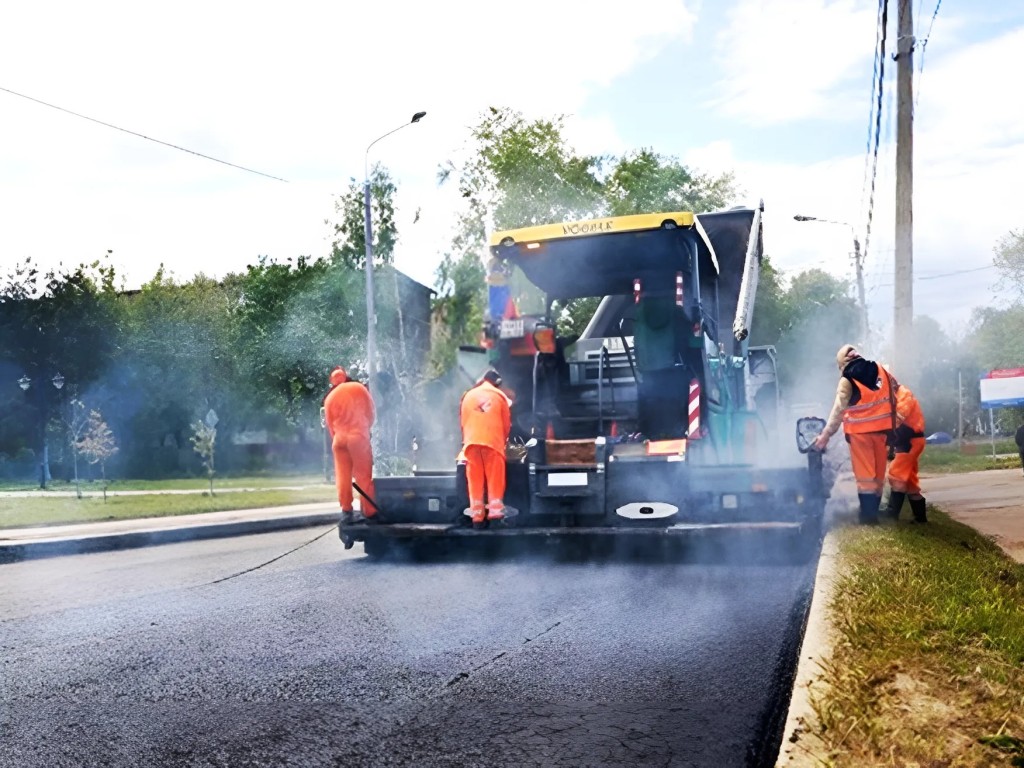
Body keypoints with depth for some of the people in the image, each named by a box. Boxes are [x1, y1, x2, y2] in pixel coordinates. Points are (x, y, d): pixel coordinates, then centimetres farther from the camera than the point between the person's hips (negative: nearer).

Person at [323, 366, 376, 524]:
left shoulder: (330, 398, 10)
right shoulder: (359, 388, 4)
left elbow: (330, 425, 10)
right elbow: (371, 413, 8)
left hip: (339, 439, 3)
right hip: (358, 437, -3)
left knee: (343, 477, 9)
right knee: (364, 476, -1)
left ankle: (346, 511, 8)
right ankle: (370, 513, -1)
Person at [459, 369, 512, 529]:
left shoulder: (468, 395, 16)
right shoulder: (500, 396, 10)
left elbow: (463, 421, 15)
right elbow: (507, 424, 10)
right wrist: (503, 442, 23)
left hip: (471, 442, 2)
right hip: (493, 441, -2)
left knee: (475, 479, 3)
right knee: (495, 477, 0)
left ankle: (477, 515, 0)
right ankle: (495, 510, -11)